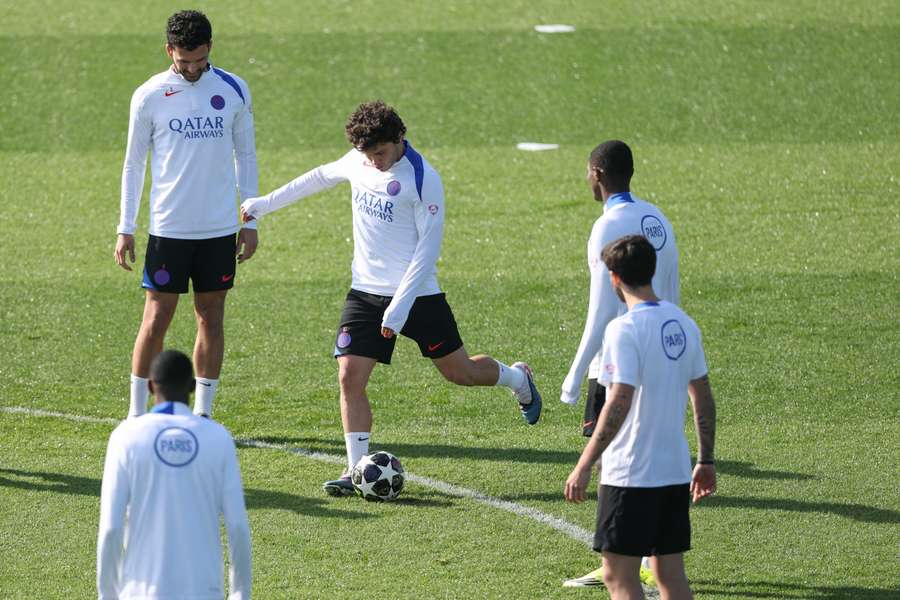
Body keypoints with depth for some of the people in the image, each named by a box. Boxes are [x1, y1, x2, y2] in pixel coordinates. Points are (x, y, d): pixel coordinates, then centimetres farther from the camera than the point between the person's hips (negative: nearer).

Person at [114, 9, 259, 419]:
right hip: (168, 228, -2)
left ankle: (203, 414, 13)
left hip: (220, 229, 2)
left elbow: (245, 156, 10)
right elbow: (134, 164, 4)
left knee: (211, 318, 6)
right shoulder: (149, 96, -3)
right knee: (155, 320, -3)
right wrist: (125, 228, 1)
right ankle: (137, 413, 6)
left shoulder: (233, 90, 2)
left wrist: (250, 221, 7)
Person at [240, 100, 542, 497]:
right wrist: (266, 203, 28)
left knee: (460, 372, 8)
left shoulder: (423, 180, -18)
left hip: (417, 294, -5)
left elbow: (428, 248, -18)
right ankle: (357, 469, -5)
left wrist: (400, 306, -23)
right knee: (349, 377, -10)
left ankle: (518, 379, 40)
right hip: (366, 292, 5)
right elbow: (319, 177, 22)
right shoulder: (358, 161, 0)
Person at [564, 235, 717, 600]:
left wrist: (584, 465, -18)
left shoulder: (625, 329, -14)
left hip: (630, 474, -7)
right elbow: (704, 399, 13)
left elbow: (619, 403, -21)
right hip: (676, 471, 7)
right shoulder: (683, 324, 8)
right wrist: (706, 461, 21)